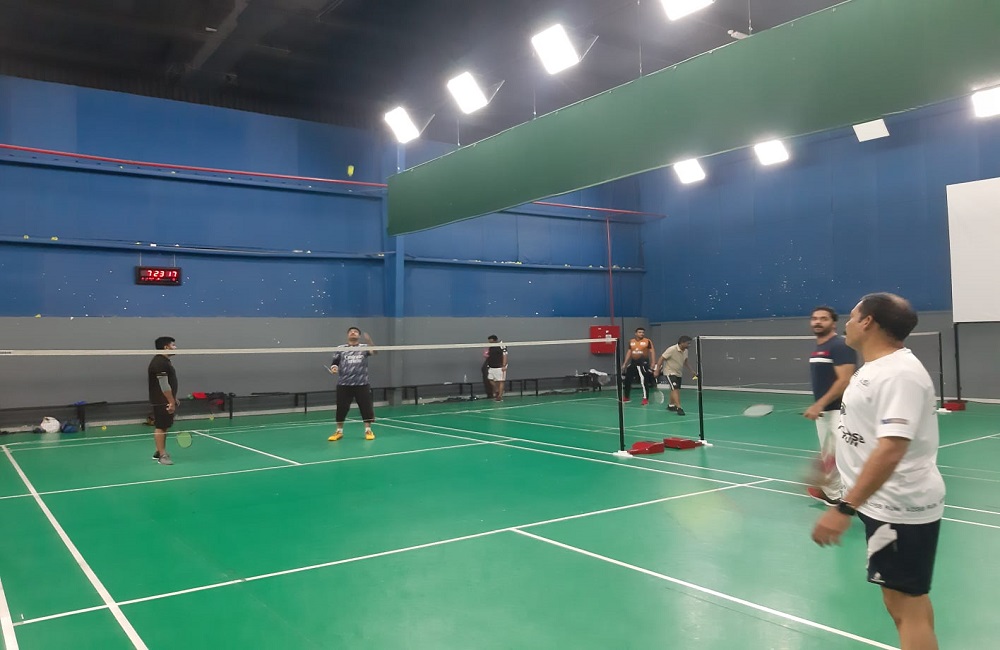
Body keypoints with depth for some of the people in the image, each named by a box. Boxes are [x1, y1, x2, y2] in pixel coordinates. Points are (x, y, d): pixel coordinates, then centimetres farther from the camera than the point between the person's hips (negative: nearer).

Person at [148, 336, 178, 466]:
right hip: (162, 402, -11)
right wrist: (171, 402, -20)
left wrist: (173, 399, 22)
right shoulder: (159, 362, -17)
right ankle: (162, 455, -6)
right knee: (160, 427, -7)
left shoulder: (165, 361, 17)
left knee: (164, 427, 15)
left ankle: (159, 451, 25)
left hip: (166, 401, 11)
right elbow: (164, 385, -21)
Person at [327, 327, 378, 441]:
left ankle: (368, 430, 15)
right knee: (341, 408, 4)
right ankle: (339, 431, 19)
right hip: (344, 385, 1)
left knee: (366, 407, 0)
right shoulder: (340, 349, 8)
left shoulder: (364, 347, 4)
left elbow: (374, 351, -14)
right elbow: (334, 362, 7)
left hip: (362, 384, -1)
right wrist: (333, 368, -16)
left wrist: (369, 341, -33)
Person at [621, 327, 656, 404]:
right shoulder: (631, 342, 10)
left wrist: (652, 363, -12)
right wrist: (625, 364, 14)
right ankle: (626, 397, 25)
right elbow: (629, 353, 17)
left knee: (644, 381, -9)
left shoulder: (647, 341, -3)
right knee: (627, 380, 9)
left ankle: (645, 399, 1)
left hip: (643, 363, -5)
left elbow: (652, 352, -3)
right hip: (633, 363, 5)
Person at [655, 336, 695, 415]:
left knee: (675, 390, 17)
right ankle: (678, 408, -23)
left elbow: (685, 362, 15)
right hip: (670, 372, -8)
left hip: (679, 373, 8)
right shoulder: (672, 350, -23)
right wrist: (657, 370, -20)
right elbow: (662, 359, -18)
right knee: (675, 389, -18)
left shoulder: (685, 351, -1)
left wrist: (691, 371, 9)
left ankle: (670, 405, 34)